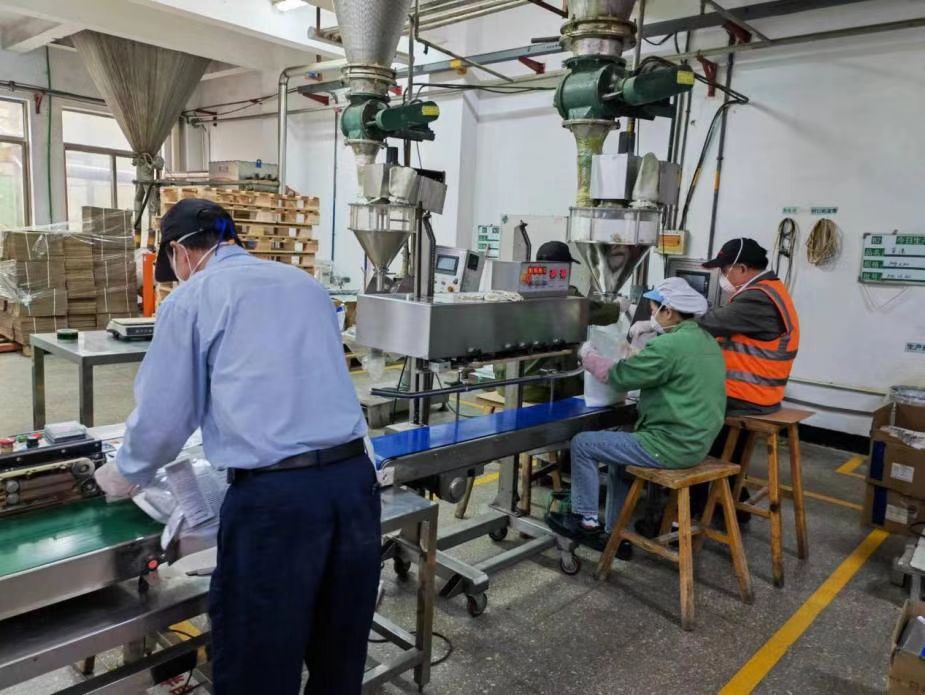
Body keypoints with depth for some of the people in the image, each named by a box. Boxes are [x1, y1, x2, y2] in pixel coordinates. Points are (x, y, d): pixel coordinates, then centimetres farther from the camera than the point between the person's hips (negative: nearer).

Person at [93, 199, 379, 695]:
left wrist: (125, 475, 27)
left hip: (273, 496, -5)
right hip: (353, 477, 6)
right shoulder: (307, 283, 19)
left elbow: (163, 416, 7)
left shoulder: (190, 299, 3)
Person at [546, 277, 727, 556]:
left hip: (671, 444, -10)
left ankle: (586, 521, 15)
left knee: (582, 444, 0)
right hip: (693, 441, 10)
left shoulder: (669, 345, -22)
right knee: (616, 447, 27)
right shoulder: (706, 341, 9)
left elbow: (619, 376, -13)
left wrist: (588, 356, 3)